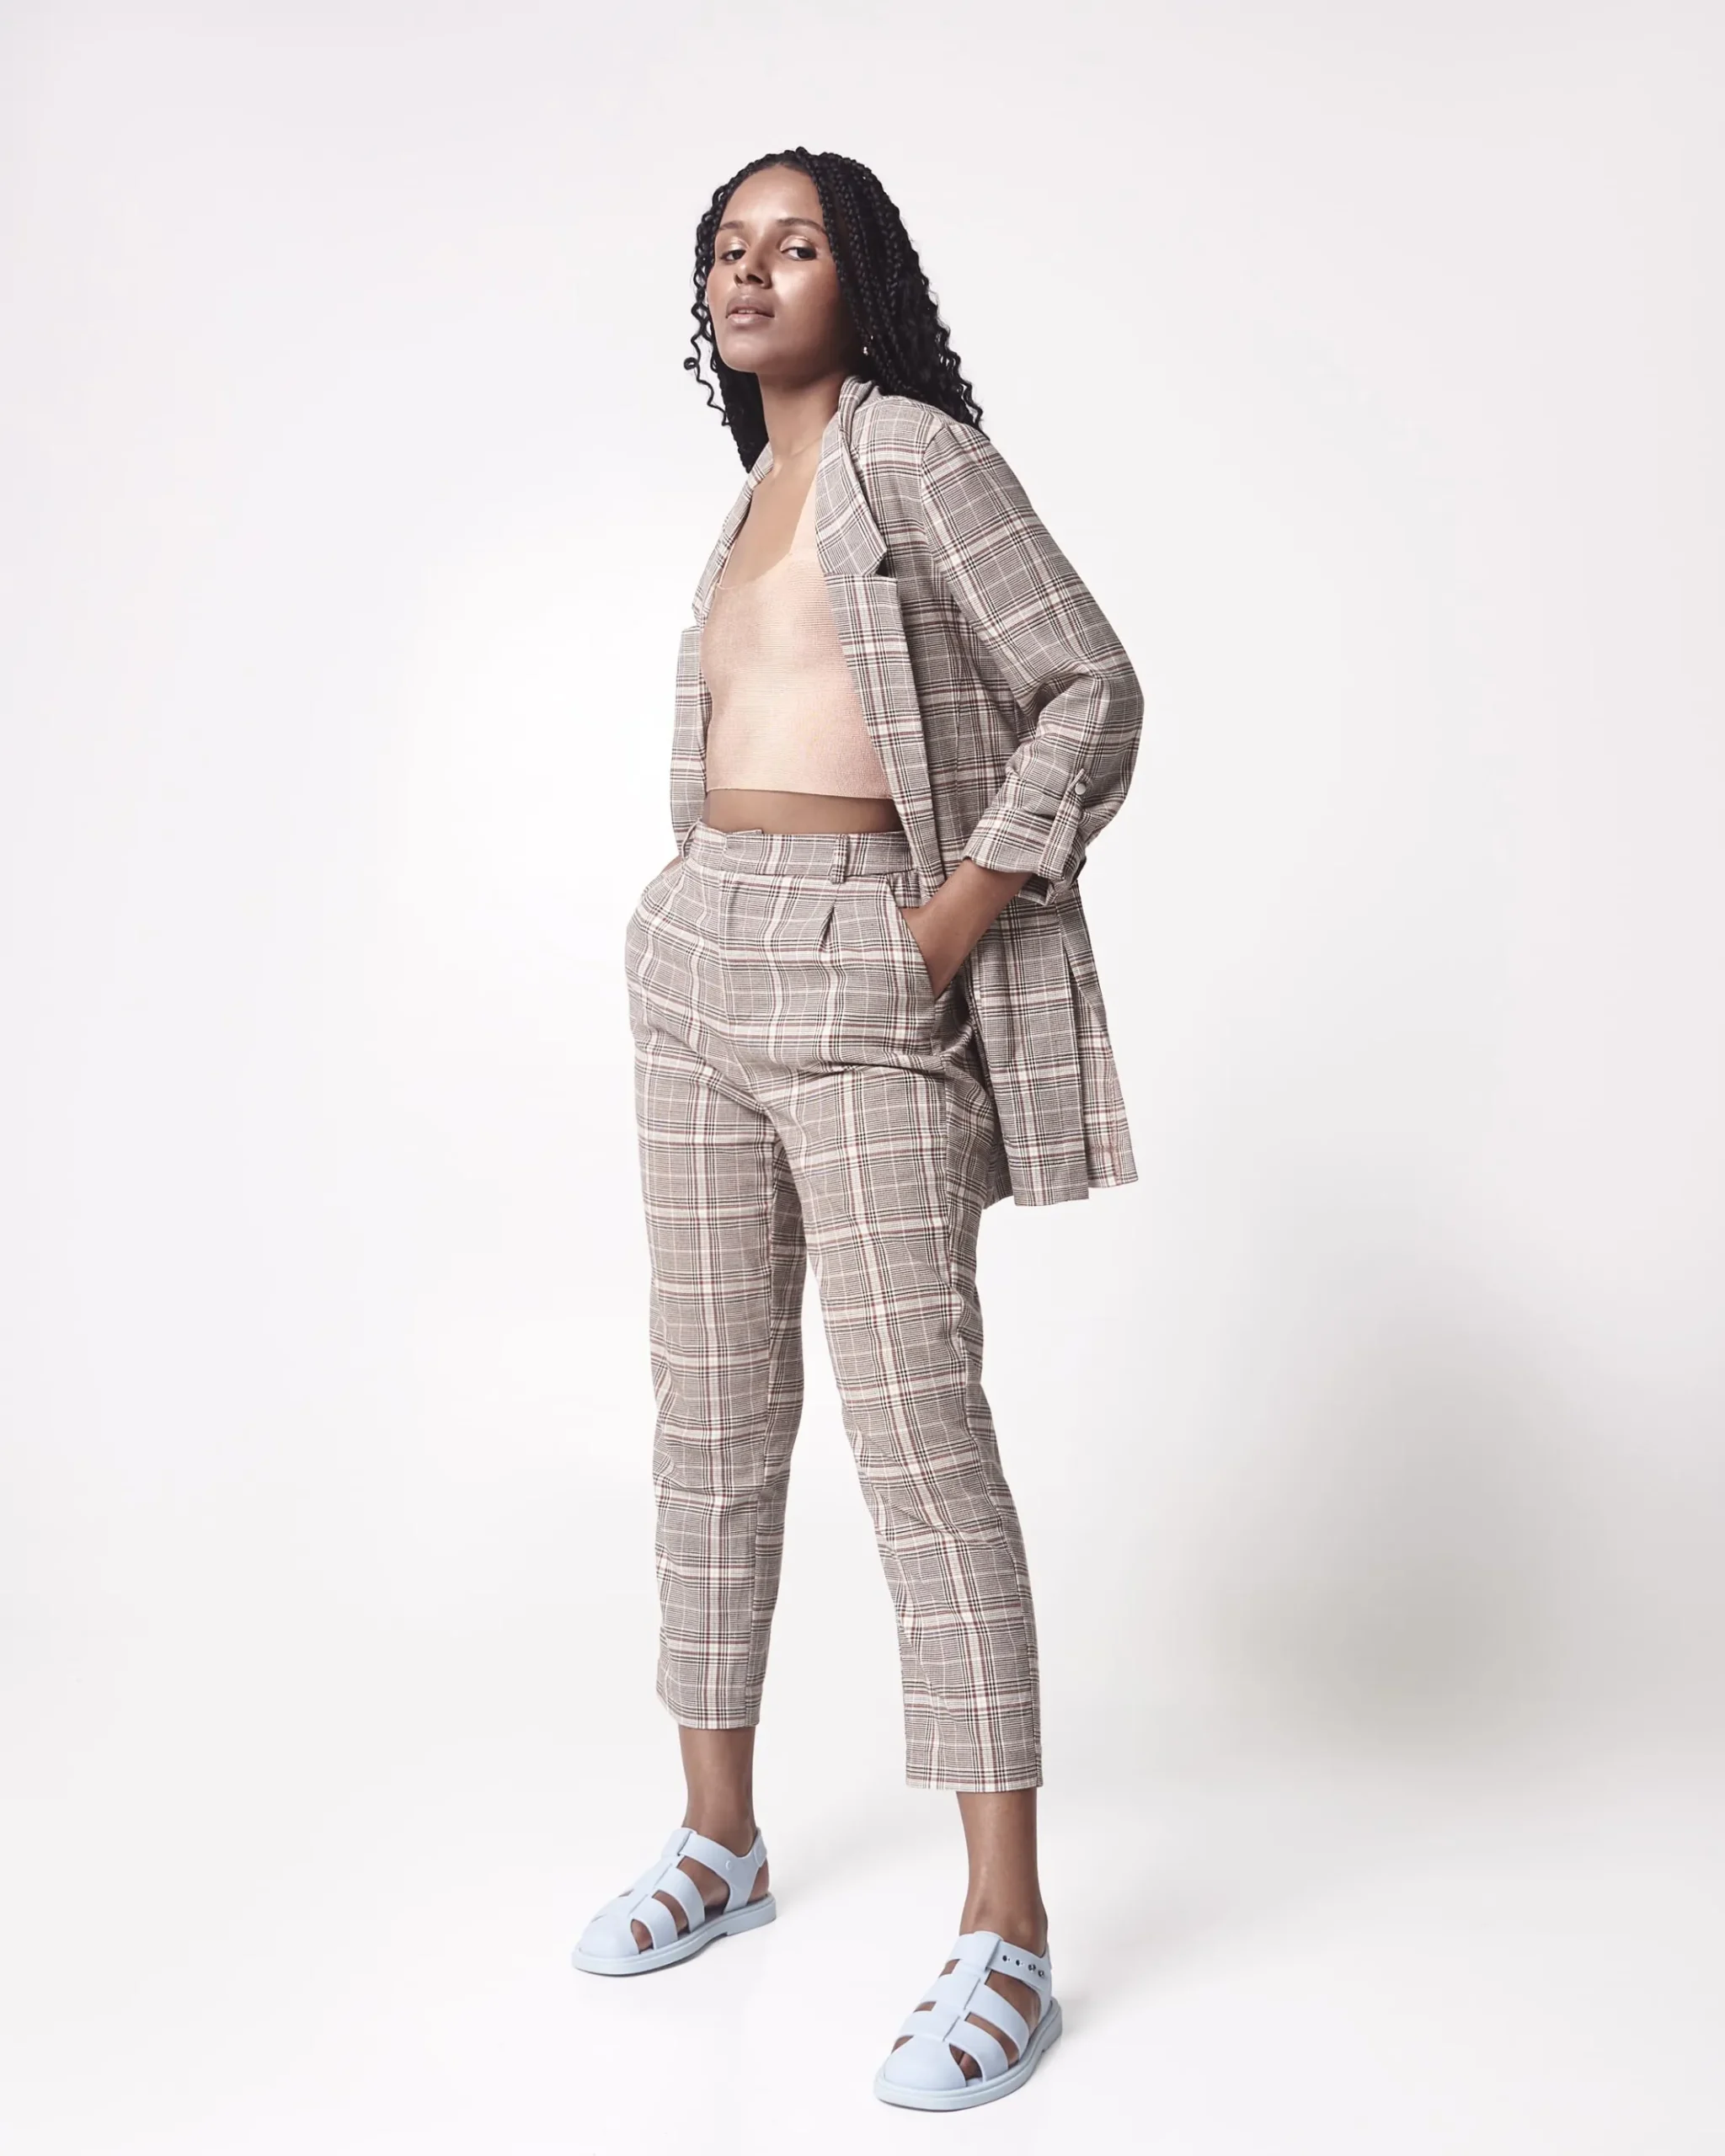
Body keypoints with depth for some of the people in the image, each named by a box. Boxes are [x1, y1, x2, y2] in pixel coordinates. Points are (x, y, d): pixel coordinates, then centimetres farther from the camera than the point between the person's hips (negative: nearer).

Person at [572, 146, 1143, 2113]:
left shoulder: (912, 449, -2)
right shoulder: (756, 499, 21)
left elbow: (1093, 691, -8)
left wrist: (960, 914, -15)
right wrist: (705, 910, 14)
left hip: (867, 971, -8)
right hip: (699, 958, 8)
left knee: (917, 1428, -12)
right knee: (710, 1409, 9)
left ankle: (1007, 1933, -6)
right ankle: (719, 1840, 21)